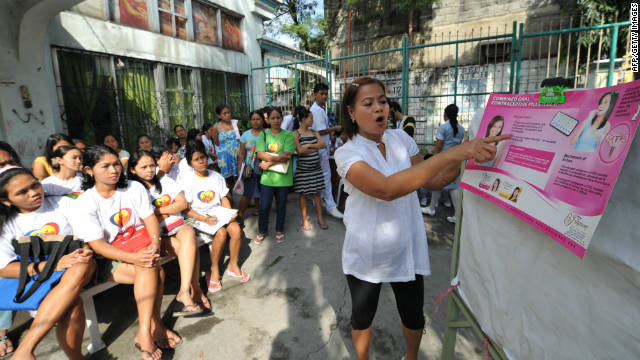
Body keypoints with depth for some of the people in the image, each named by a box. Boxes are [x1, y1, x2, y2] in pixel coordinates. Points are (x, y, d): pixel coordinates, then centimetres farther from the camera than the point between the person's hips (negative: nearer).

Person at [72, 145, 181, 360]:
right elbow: (98, 245, -14)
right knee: (151, 271, -29)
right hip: (109, 259, -3)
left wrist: (155, 242, -22)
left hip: (141, 248, 4)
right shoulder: (84, 204, -8)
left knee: (155, 270, -28)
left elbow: (150, 218, 0)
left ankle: (145, 333, -15)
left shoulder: (135, 188, 2)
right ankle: (155, 326, -19)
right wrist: (133, 258, -28)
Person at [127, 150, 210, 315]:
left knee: (189, 234, -34)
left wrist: (157, 211, -4)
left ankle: (185, 292, -36)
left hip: (177, 226, 2)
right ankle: (195, 290, -25)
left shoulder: (165, 181, 13)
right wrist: (167, 212, -10)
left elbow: (183, 203, 5)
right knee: (185, 247, -31)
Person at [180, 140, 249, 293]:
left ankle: (233, 265, -1)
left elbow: (224, 198, 10)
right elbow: (186, 209, -10)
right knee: (221, 232, -31)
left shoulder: (217, 177, 7)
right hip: (198, 217, -4)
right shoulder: (188, 180, -7)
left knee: (236, 228, -23)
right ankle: (214, 270, -11)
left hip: (218, 214, 4)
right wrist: (206, 219, -23)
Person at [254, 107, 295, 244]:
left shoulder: (288, 135, -2)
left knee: (281, 205, 13)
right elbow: (260, 154, -7)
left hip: (283, 176, -1)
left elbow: (287, 155, -12)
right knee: (264, 206, 5)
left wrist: (269, 163, -15)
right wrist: (278, 158, -18)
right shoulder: (263, 134, 4)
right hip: (267, 176, 1)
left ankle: (279, 231, 32)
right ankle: (261, 231, 26)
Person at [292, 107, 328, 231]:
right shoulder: (296, 134, -6)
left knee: (317, 193, 9)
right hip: (303, 169, -4)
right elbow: (300, 151, -16)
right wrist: (316, 147, -10)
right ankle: (304, 220, 19)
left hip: (316, 168, 4)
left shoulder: (314, 132, 7)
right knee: (303, 195, 6)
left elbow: (324, 144, -6)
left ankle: (320, 219, 19)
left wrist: (308, 146, -14)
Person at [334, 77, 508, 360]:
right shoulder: (347, 153, -20)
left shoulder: (400, 139, -3)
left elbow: (432, 181, 2)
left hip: (407, 249, 4)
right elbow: (386, 189, -37)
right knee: (362, 319, 18)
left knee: (413, 318, 19)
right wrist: (452, 153, -40)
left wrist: (469, 155, -15)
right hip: (367, 255, -3)